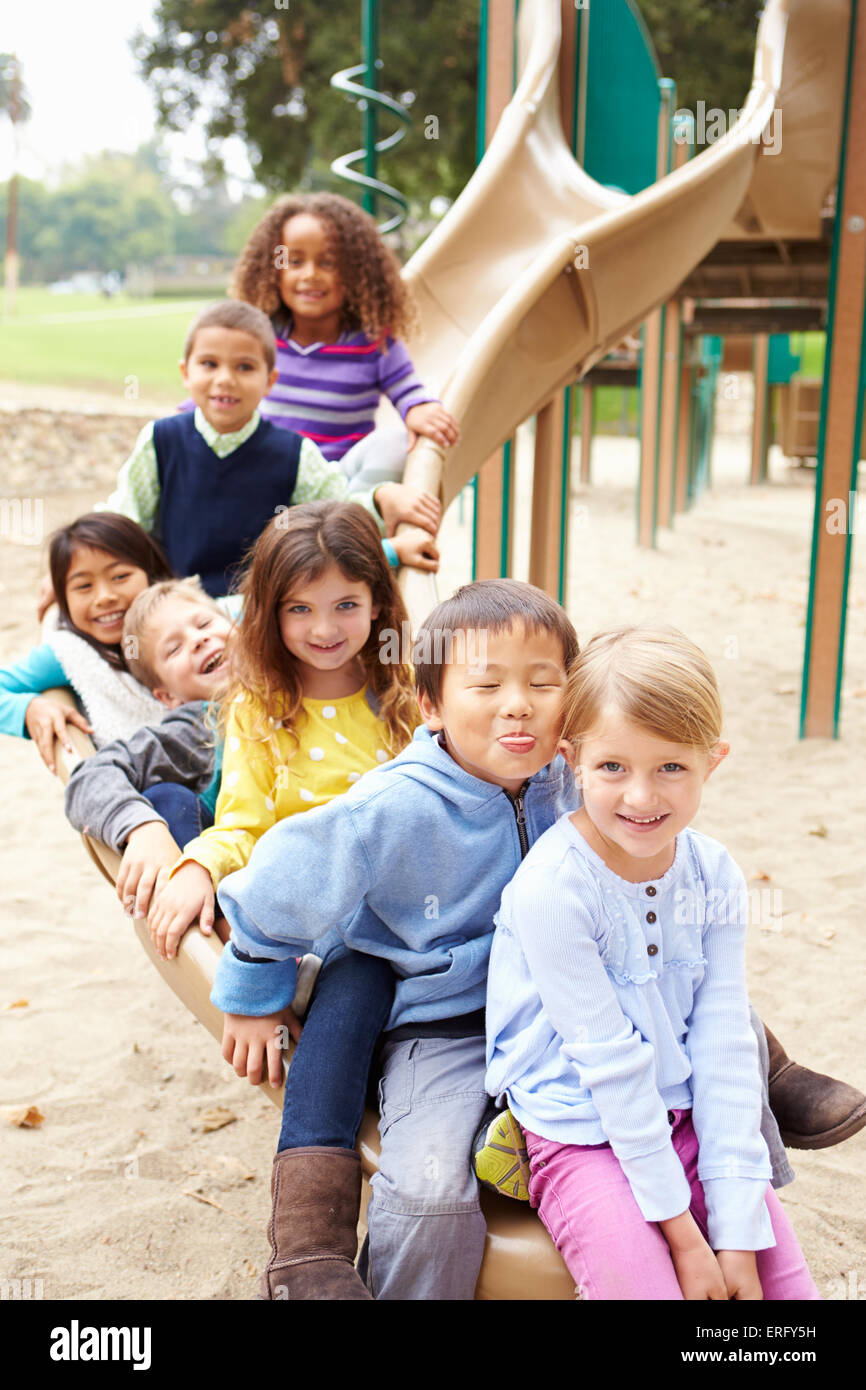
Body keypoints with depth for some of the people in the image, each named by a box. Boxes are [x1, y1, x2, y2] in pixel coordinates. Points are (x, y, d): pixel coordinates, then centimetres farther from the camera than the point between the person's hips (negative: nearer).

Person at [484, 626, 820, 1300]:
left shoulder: (716, 877, -5)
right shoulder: (551, 888, -21)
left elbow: (724, 1045, -5)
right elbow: (609, 1060, -19)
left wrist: (738, 1229, -9)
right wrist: (680, 1230, -14)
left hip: (685, 1123, 5)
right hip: (582, 1136, -4)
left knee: (789, 1281, -4)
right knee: (642, 1276, -19)